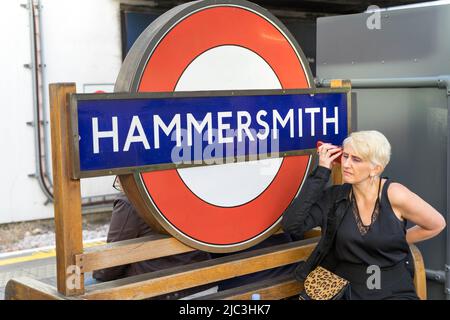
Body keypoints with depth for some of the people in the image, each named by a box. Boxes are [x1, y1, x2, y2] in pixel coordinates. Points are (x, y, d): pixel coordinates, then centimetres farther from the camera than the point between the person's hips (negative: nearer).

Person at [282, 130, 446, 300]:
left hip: (394, 291, -1)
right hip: (346, 288, 1)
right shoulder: (335, 197, -1)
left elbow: (437, 224, 6)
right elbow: (291, 225, -14)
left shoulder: (394, 195, -9)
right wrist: (321, 172, -12)